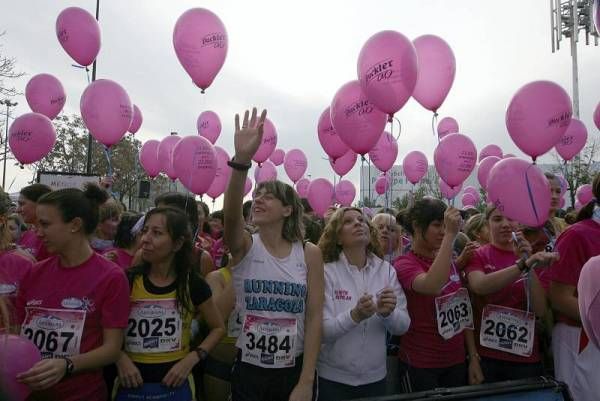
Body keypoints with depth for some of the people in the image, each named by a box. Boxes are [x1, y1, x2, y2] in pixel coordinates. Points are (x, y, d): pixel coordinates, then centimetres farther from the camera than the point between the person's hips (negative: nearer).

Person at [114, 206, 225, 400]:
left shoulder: (193, 284, -9)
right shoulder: (127, 280, -9)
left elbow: (218, 328, 4)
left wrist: (192, 359, -8)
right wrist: (120, 358, -14)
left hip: (174, 384, 0)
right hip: (131, 384, 1)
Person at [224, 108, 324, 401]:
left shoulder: (309, 254, -7)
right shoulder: (244, 246, -7)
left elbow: (314, 317, -7)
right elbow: (231, 215, -29)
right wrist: (241, 160, -43)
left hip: (294, 371, 0)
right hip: (247, 371, 1)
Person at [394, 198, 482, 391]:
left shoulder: (449, 261, 7)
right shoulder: (405, 264, -13)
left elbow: (463, 313, 10)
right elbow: (432, 286, -35)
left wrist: (473, 358, 6)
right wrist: (450, 235, -32)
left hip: (456, 363, 6)